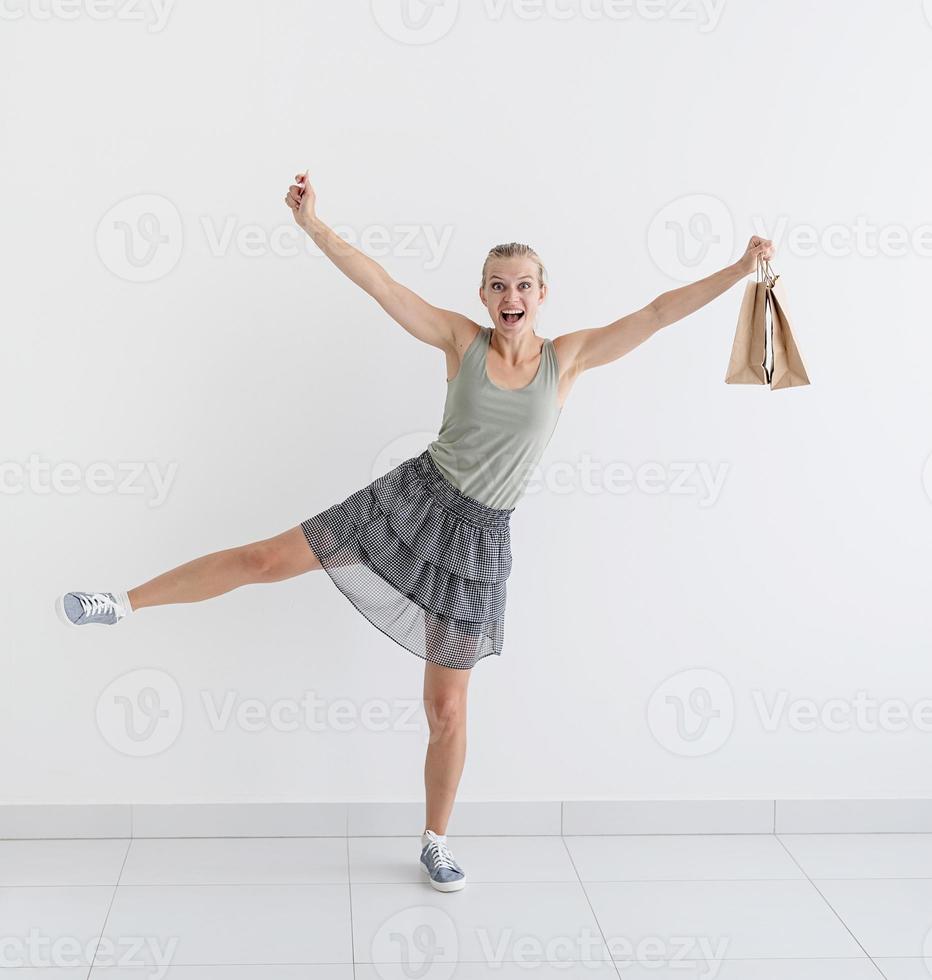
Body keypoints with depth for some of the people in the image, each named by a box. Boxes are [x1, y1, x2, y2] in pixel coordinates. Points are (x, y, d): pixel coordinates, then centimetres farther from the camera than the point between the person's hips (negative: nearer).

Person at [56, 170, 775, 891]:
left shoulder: (568, 358, -2)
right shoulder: (461, 339, -3)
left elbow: (661, 311, -7)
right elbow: (377, 281, -8)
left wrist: (742, 269, -13)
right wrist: (313, 223, -15)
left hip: (478, 538, 0)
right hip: (413, 498, 0)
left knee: (447, 706, 6)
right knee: (267, 558, -3)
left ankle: (436, 842, 26)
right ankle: (123, 603, 15)